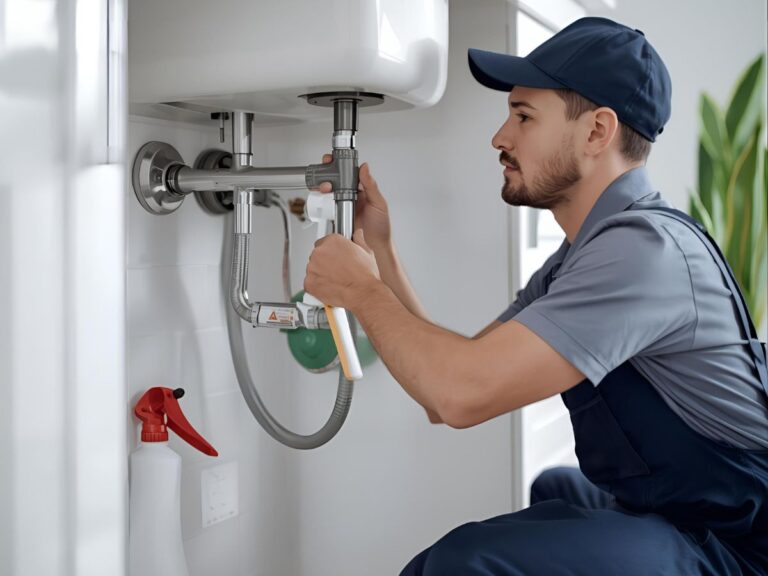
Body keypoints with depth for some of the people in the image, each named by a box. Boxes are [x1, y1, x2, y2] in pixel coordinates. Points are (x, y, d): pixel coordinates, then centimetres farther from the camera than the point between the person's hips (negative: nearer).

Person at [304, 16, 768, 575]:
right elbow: (444, 394, 7)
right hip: (663, 510, 10)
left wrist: (364, 292, -13)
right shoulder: (580, 258, 7)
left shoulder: (645, 248, -22)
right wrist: (379, 250, 3)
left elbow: (465, 391, -30)